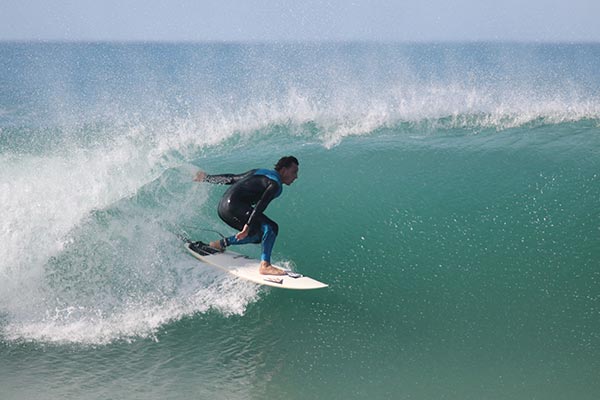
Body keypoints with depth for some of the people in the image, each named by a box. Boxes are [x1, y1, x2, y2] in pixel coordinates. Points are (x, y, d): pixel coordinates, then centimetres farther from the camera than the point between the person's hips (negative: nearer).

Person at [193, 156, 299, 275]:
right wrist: (248, 226, -25)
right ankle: (265, 265, -25)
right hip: (234, 206, -10)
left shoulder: (259, 172, 23)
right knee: (271, 227, -16)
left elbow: (232, 178, 26)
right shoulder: (275, 185, -5)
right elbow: (260, 205, -18)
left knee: (259, 235, 18)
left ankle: (221, 243, 23)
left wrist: (208, 178, 33)